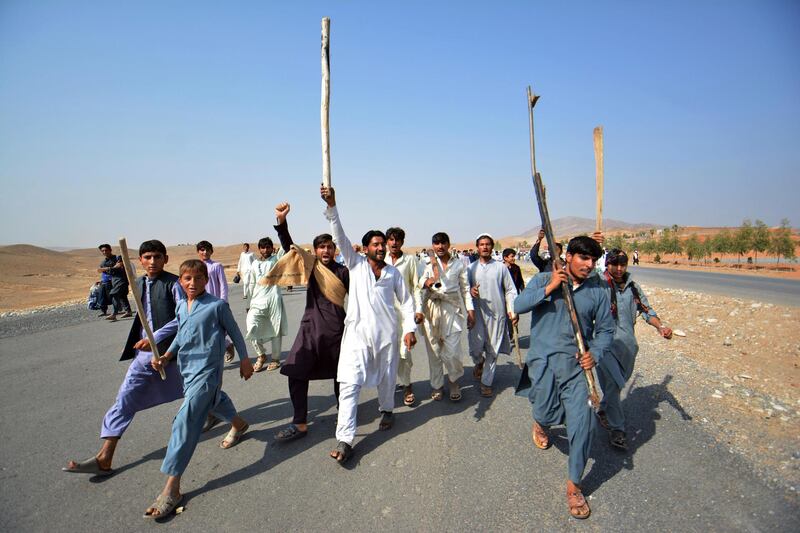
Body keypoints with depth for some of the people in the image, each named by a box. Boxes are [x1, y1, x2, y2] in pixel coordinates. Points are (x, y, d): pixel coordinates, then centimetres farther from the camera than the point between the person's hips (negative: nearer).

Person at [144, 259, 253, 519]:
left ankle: (172, 488, -10)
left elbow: (234, 332, -4)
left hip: (207, 370, -8)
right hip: (187, 368, 8)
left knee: (185, 420, -16)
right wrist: (166, 356, 3)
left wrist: (244, 359, 1)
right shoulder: (181, 306, 5)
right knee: (212, 399, 30)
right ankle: (238, 424, 60)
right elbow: (180, 335, 18)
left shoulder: (217, 305, -14)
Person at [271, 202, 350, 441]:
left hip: (336, 329, -2)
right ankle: (300, 423, 9)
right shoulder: (310, 266, 4)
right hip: (310, 328, 2)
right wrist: (281, 221, -17)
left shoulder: (342, 271, -2)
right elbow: (289, 247, -6)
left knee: (339, 374, 13)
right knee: (296, 374, -3)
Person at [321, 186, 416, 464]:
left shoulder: (393, 272, 8)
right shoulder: (356, 264, 3)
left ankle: (386, 411, 47)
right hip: (357, 333, -2)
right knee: (349, 384, -9)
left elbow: (406, 301, 12)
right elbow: (340, 237, -8)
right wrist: (332, 207, -19)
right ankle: (344, 440, -4)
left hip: (386, 334, 2)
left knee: (387, 378, 17)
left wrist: (410, 328, 1)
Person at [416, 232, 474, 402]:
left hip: (453, 309, -1)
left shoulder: (458, 264, 8)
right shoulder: (428, 265, 7)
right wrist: (419, 310, -10)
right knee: (434, 351, 6)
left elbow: (465, 288, 9)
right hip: (432, 309, 1)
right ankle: (436, 385, 24)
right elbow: (421, 289, 3)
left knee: (450, 352, -6)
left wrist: (470, 310, 4)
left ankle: (454, 381, 21)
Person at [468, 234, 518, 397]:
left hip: (497, 313, 0)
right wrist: (470, 290, -14)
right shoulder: (471, 268, 5)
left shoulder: (501, 267, 3)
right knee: (476, 347, -4)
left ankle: (486, 382, 20)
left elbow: (510, 290, 5)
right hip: (478, 313, 0)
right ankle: (479, 362, 32)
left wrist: (512, 310, -5)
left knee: (493, 350, 5)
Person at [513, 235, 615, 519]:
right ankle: (540, 422, 42)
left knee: (582, 422, -1)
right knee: (549, 414, -1)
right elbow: (518, 306, -12)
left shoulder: (598, 290, 3)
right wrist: (548, 289, -20)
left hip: (576, 363, 1)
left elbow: (605, 329, 9)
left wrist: (595, 353, -8)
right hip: (544, 359, -1)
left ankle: (574, 485, 21)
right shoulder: (543, 280, 0)